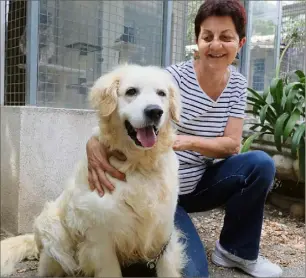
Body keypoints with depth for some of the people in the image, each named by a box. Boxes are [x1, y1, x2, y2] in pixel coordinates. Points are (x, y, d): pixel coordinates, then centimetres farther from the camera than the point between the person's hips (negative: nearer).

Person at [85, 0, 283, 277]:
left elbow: (232, 145, -9)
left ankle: (236, 250, 1)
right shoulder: (174, 76, -17)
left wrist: (189, 142, -28)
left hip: (199, 183, 5)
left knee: (260, 163, -19)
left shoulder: (237, 84, -1)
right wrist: (95, 141, -47)